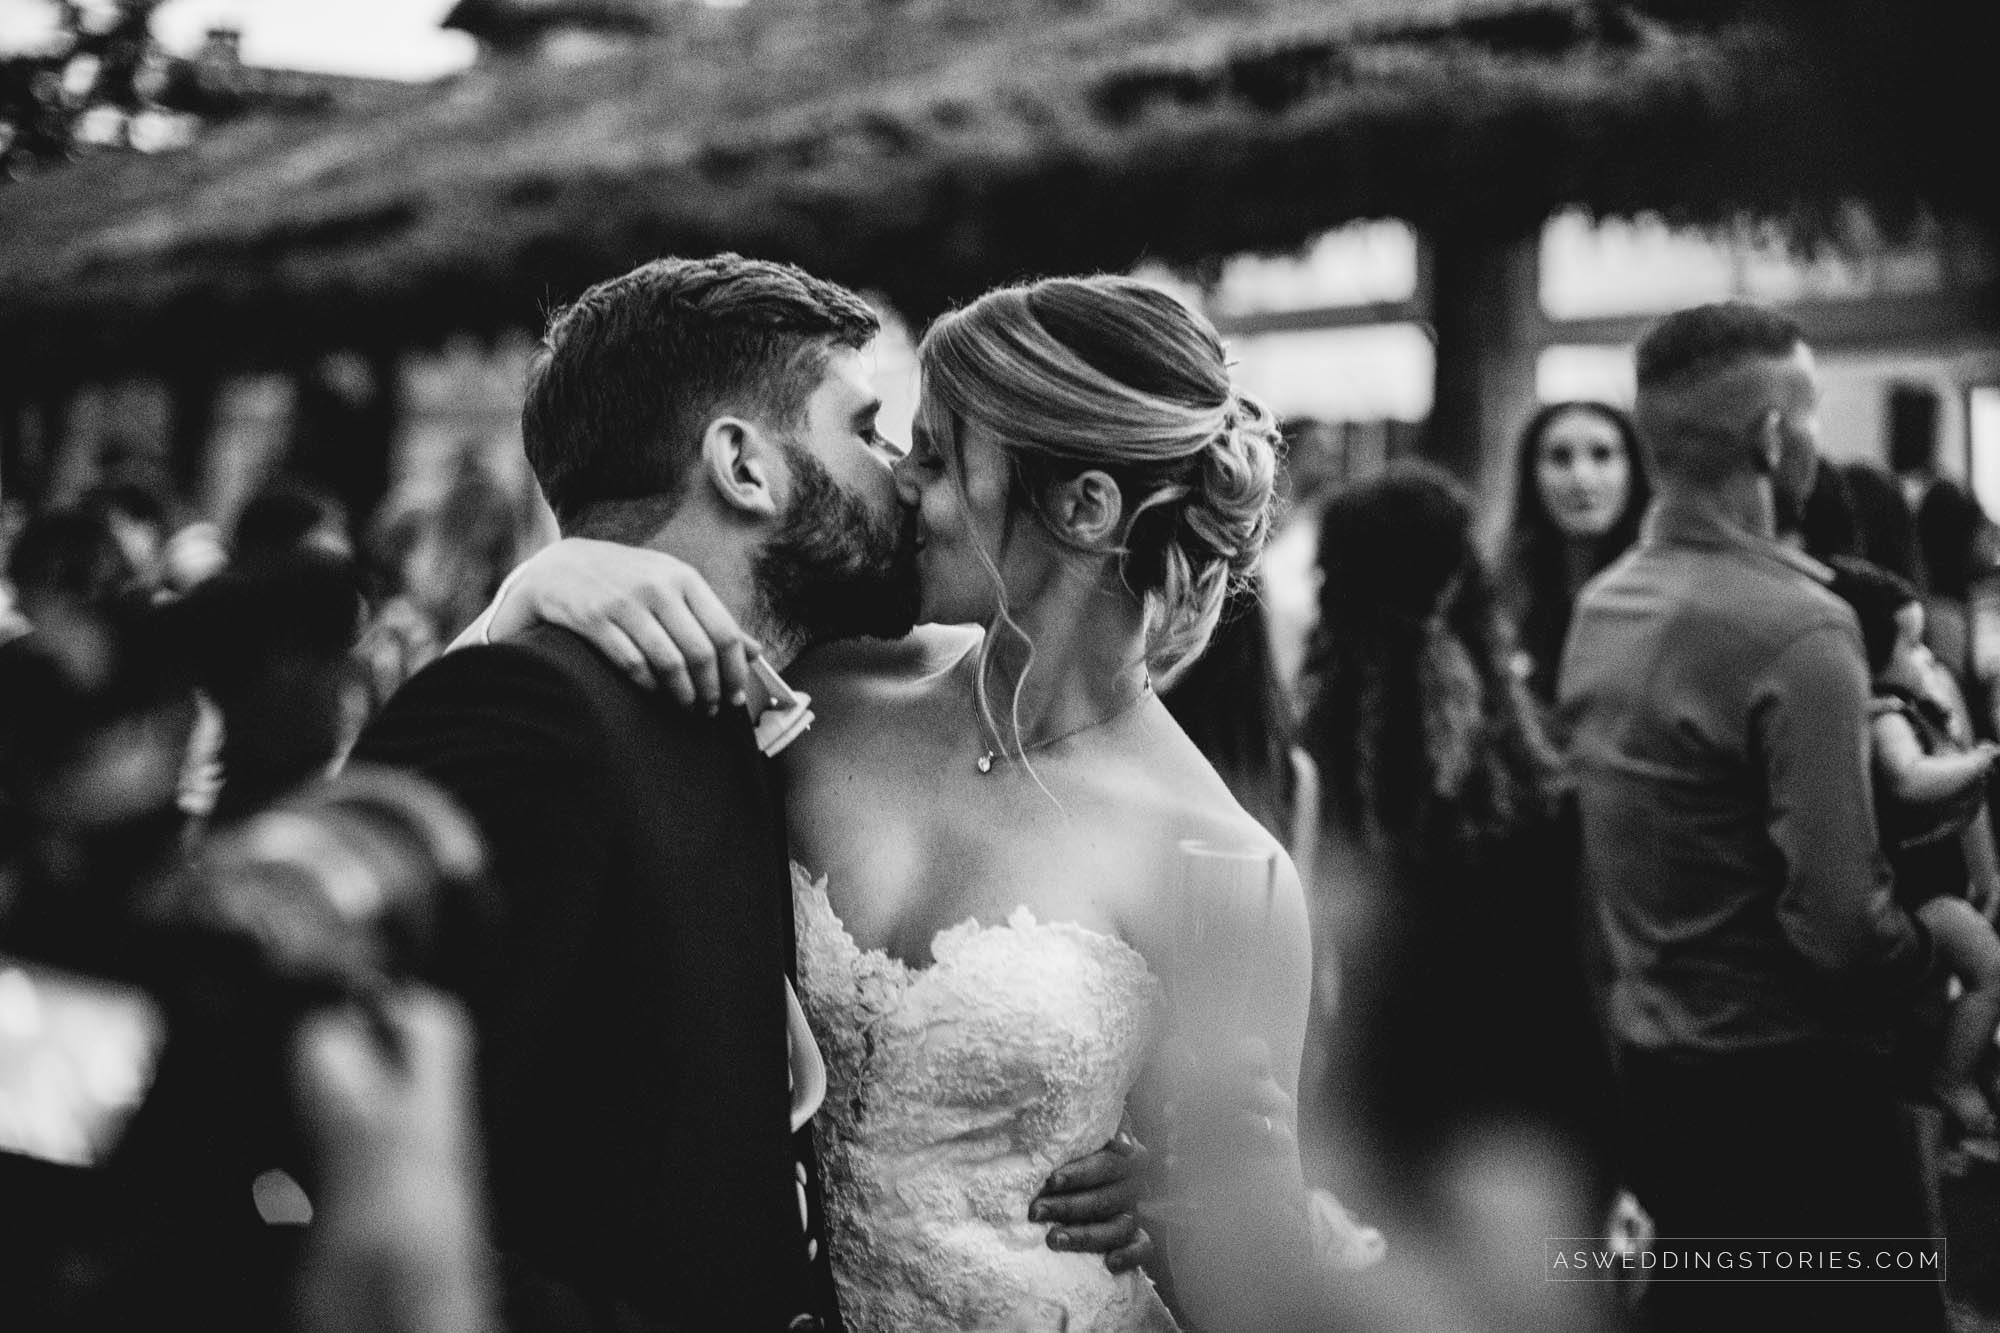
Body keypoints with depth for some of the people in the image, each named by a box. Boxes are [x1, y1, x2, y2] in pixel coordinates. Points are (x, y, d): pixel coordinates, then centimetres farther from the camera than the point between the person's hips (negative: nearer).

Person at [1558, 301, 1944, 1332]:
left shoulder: (1599, 607, 4)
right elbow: (1842, 927, -23)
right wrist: (1932, 945, -6)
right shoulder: (1794, 625, -21)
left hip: (1649, 1071, 8)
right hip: (1787, 1087, -8)